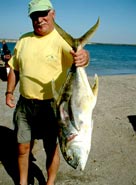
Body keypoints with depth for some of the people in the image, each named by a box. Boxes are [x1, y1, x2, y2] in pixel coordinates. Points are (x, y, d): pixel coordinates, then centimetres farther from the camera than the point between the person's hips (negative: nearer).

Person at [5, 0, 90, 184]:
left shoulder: (62, 40, -8)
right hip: (24, 104, 4)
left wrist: (83, 56, -50)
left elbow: (78, 54, -27)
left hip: (51, 105, -4)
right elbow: (14, 68, 15)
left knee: (51, 148, 10)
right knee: (23, 147, 14)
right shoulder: (23, 40, 7)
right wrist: (9, 92, 7)